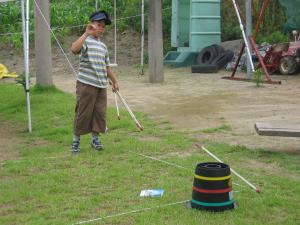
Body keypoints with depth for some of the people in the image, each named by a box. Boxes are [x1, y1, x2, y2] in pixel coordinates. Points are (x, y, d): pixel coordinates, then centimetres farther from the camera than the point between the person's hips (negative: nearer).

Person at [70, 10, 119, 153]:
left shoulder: (103, 46, 18)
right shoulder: (85, 41, -5)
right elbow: (74, 49, -28)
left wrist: (114, 81, 26)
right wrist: (87, 33, -27)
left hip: (102, 86, 7)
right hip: (86, 84, -7)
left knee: (100, 113, 8)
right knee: (83, 113, -1)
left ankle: (95, 138, 21)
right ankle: (76, 140, 12)